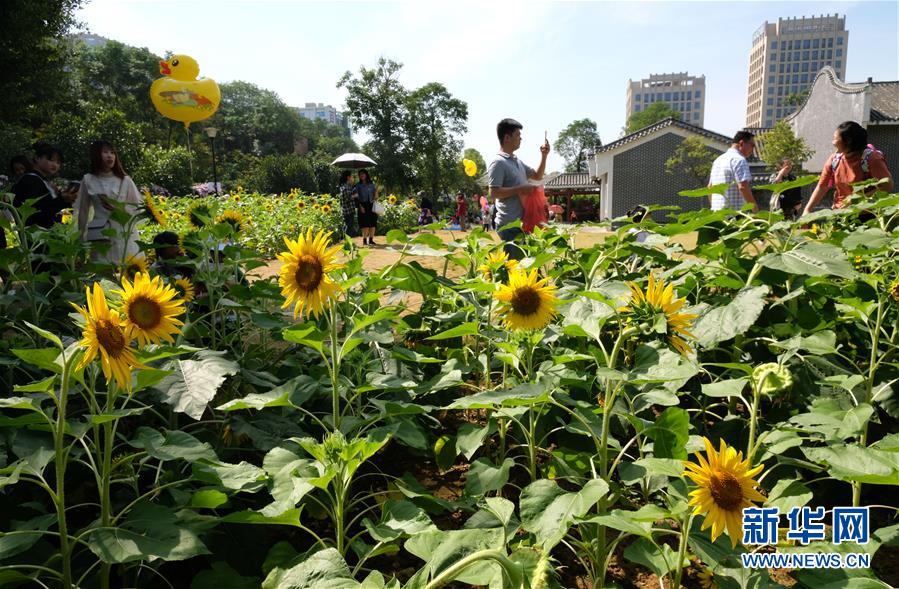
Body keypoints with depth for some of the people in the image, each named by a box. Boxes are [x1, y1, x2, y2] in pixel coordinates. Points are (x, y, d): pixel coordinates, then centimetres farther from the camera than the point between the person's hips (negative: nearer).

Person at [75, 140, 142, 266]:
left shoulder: (125, 180, 4)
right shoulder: (88, 180, 6)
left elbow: (138, 209, 6)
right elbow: (83, 211, 11)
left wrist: (120, 209, -12)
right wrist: (81, 239, 10)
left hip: (124, 235, 0)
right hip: (99, 236, 0)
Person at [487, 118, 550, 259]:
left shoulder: (518, 162, 16)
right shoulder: (498, 163, -12)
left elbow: (537, 176, 27)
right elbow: (493, 193, -20)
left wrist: (544, 156, 14)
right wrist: (519, 189, -18)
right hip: (510, 224, -9)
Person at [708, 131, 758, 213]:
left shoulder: (718, 160, 18)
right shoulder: (739, 160, -9)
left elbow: (710, 187, 21)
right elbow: (743, 187, -18)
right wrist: (755, 207, -10)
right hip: (735, 213, -9)